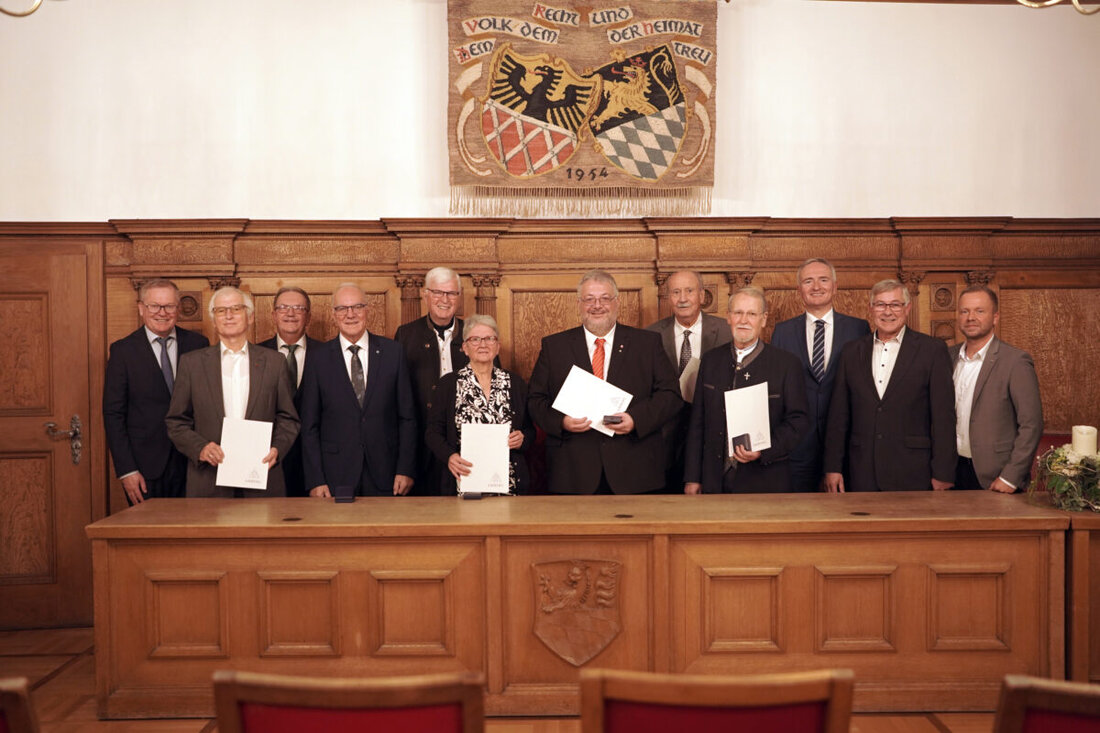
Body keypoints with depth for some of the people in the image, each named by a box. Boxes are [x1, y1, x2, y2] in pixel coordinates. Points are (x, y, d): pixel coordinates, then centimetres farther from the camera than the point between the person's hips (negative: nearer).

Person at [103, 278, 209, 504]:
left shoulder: (197, 344, 5)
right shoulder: (122, 350, 0)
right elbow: (113, 414, -1)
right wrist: (126, 470, -7)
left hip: (191, 462, 2)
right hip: (146, 467, -1)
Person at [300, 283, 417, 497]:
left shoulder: (392, 352, 3)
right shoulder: (319, 358, 1)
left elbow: (407, 417, 3)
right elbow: (309, 425, 2)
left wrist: (406, 470, -3)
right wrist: (315, 480, -5)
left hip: (384, 476, 1)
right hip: (336, 477, -1)